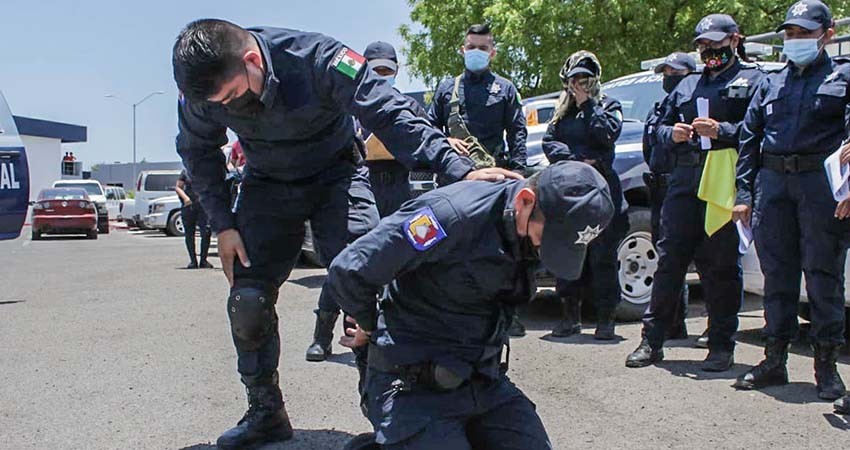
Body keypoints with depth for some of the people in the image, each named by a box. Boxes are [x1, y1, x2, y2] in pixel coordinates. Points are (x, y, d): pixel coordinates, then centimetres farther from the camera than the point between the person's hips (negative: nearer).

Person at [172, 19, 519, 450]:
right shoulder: (201, 91, -19)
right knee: (247, 303, -5)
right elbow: (198, 153, 0)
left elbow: (390, 115, -35)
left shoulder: (318, 58, -32)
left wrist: (460, 170, -46)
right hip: (267, 185, 3)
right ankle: (265, 413, 14)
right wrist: (223, 225, -9)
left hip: (335, 176, -3)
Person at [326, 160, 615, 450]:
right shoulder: (453, 214, -23)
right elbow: (347, 273, -20)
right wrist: (371, 328, -3)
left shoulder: (531, 235, 0)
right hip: (414, 390, -6)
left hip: (486, 384, 7)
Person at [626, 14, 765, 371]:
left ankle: (722, 345, 11)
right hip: (684, 182, 5)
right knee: (669, 258, 2)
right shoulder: (687, 86, 24)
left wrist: (721, 131, -19)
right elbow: (660, 129, 25)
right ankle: (652, 340, 8)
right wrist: (672, 133, 3)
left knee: (721, 266, 0)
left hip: (725, 183, -4)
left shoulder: (753, 80, 7)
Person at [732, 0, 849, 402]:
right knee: (777, 274, 7)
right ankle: (774, 360, 16)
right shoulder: (772, 83, 18)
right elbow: (749, 138, 15)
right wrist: (745, 193, 7)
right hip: (773, 182, 4)